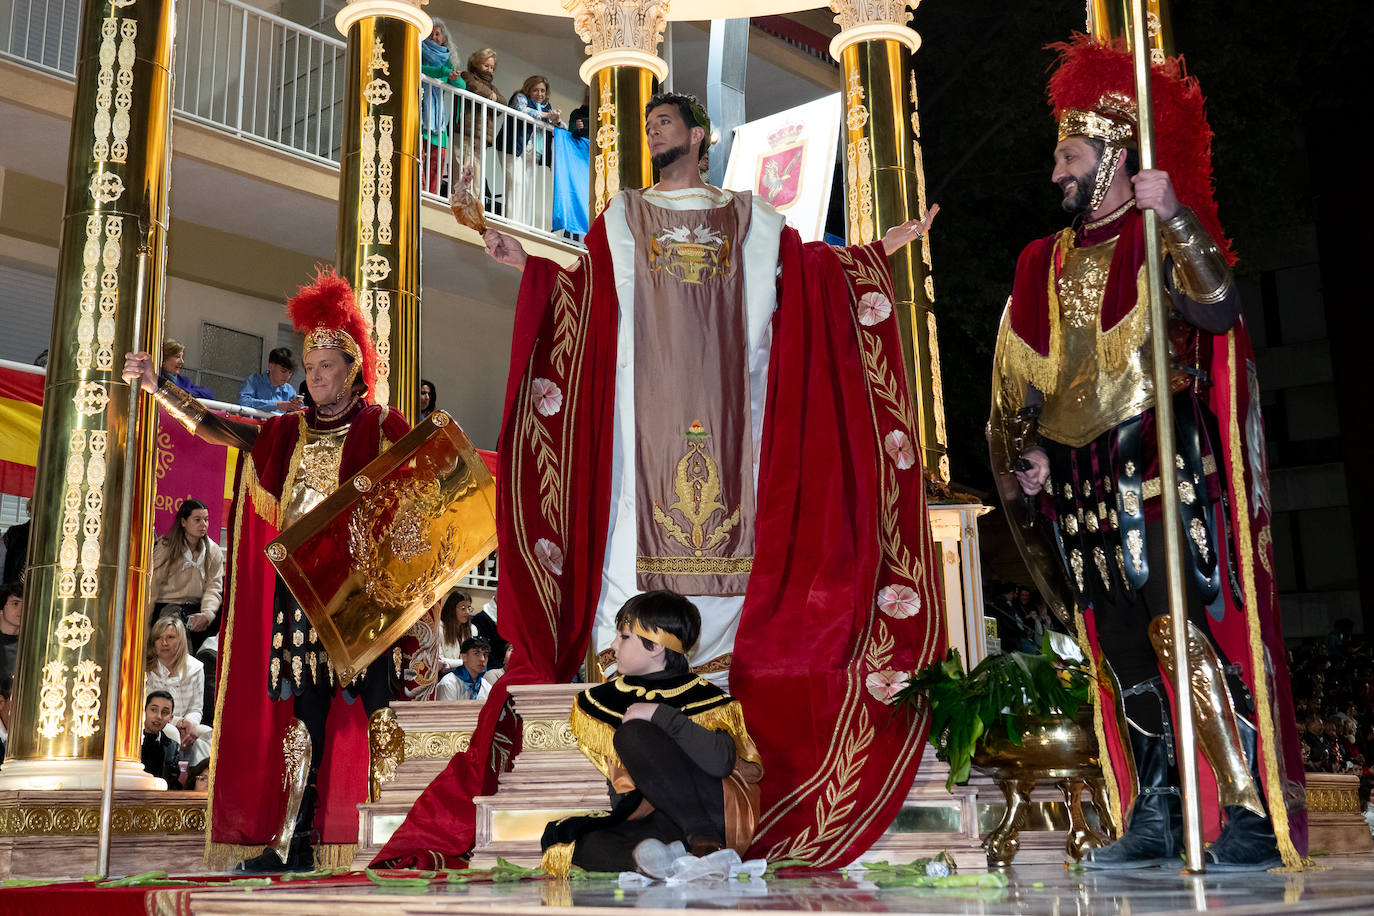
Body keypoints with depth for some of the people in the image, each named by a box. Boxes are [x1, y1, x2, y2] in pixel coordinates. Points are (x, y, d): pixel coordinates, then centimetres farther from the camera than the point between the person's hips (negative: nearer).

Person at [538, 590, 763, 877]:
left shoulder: (703, 697, -2)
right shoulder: (606, 700, 17)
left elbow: (721, 762, -24)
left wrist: (660, 714, -21)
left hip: (719, 811, -6)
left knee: (633, 733, -24)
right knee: (558, 837, -18)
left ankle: (704, 841, -32)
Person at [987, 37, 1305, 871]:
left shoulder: (1161, 240, 0)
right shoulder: (1043, 264, 18)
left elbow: (1218, 309, -19)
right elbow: (1018, 378, 20)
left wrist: (1172, 215, -25)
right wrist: (1025, 451, 7)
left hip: (1163, 473, -6)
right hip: (1084, 489, 6)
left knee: (1189, 639, -12)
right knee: (1128, 654, 8)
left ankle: (1253, 817, -4)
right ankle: (1155, 819, 16)